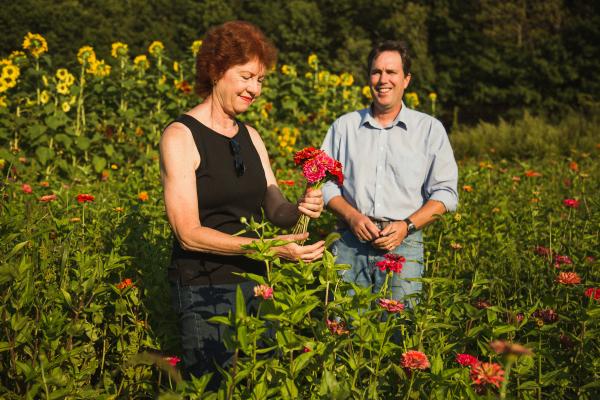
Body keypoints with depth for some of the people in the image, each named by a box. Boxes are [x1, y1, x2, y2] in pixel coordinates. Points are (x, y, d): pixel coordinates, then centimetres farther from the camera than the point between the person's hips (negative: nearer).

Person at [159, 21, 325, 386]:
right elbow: (189, 233, -17)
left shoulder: (251, 137, 8)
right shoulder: (180, 136, -11)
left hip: (255, 284, 6)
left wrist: (300, 209, -17)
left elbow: (275, 211, 6)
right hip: (204, 289, -6)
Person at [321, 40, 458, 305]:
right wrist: (352, 216, -6)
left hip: (404, 246, -1)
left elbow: (445, 192, 5)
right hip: (350, 244, 1)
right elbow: (325, 182, 13)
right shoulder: (344, 126, 14)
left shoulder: (430, 129, 9)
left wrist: (407, 225, -9)